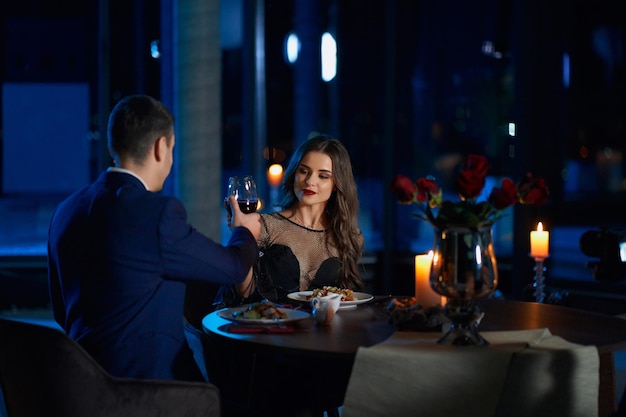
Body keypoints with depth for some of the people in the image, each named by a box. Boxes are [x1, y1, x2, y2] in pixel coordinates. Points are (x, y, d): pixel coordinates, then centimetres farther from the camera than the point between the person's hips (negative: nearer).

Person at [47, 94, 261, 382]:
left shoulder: (66, 211, 7)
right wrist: (245, 232, 20)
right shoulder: (158, 212, -17)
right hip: (144, 376, -8)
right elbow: (233, 267, -2)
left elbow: (62, 313, 17)